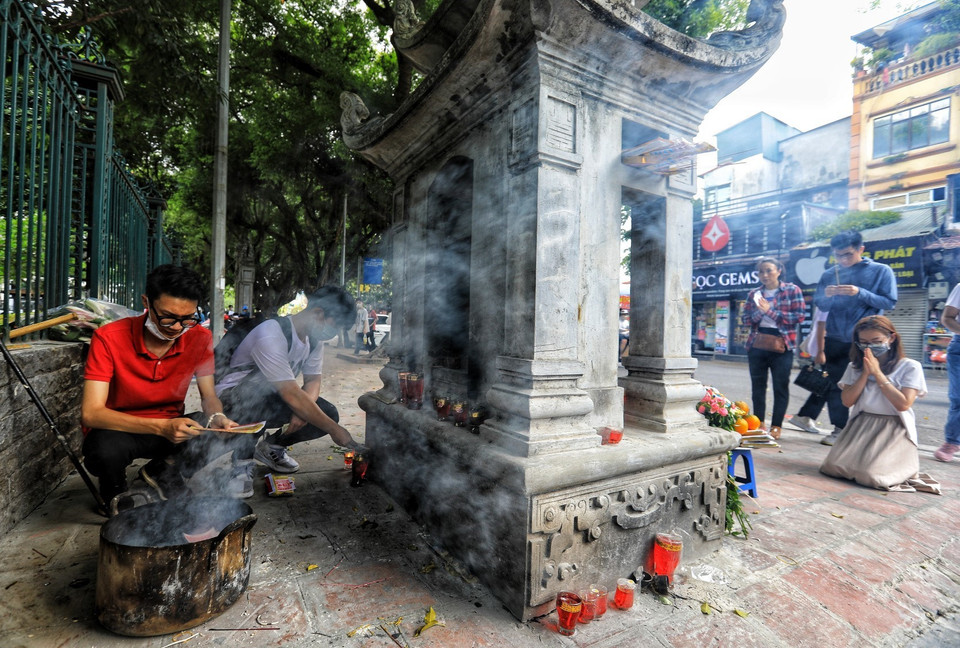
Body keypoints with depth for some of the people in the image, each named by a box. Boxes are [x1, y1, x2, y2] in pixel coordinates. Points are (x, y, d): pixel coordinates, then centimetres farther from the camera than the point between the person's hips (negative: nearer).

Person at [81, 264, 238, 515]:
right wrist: (161, 427, -40)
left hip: (169, 429, 2)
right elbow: (91, 413, -25)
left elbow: (209, 396, -4)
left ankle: (161, 472, 5)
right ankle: (116, 495, 2)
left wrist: (217, 417, -28)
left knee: (225, 430, -23)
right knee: (106, 447, -35)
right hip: (117, 430, -2)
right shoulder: (109, 338, -20)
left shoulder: (200, 338, -12)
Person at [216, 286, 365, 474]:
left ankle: (271, 445, 8)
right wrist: (335, 429, -31)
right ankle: (243, 444, -9)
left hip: (271, 403, 8)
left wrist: (301, 411, -25)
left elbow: (313, 380, -2)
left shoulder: (314, 338, -4)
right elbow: (292, 395, -34)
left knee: (328, 414, -13)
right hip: (233, 400, -7)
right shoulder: (271, 335, -30)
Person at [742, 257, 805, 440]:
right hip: (756, 344, 3)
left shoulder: (792, 290, 1)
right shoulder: (754, 293, 11)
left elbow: (799, 316, -7)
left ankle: (776, 426, 10)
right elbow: (747, 318, 8)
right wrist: (759, 311, -11)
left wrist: (770, 311, -12)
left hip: (782, 345, -3)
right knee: (757, 385, 8)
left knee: (781, 386, 1)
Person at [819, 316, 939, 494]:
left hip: (893, 431, -3)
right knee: (834, 467, -16)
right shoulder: (855, 367, 7)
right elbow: (847, 401, -2)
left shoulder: (910, 367, -3)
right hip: (860, 427, 3)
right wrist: (865, 373, -9)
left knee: (872, 475, -20)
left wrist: (878, 373, -13)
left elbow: (903, 404, -13)